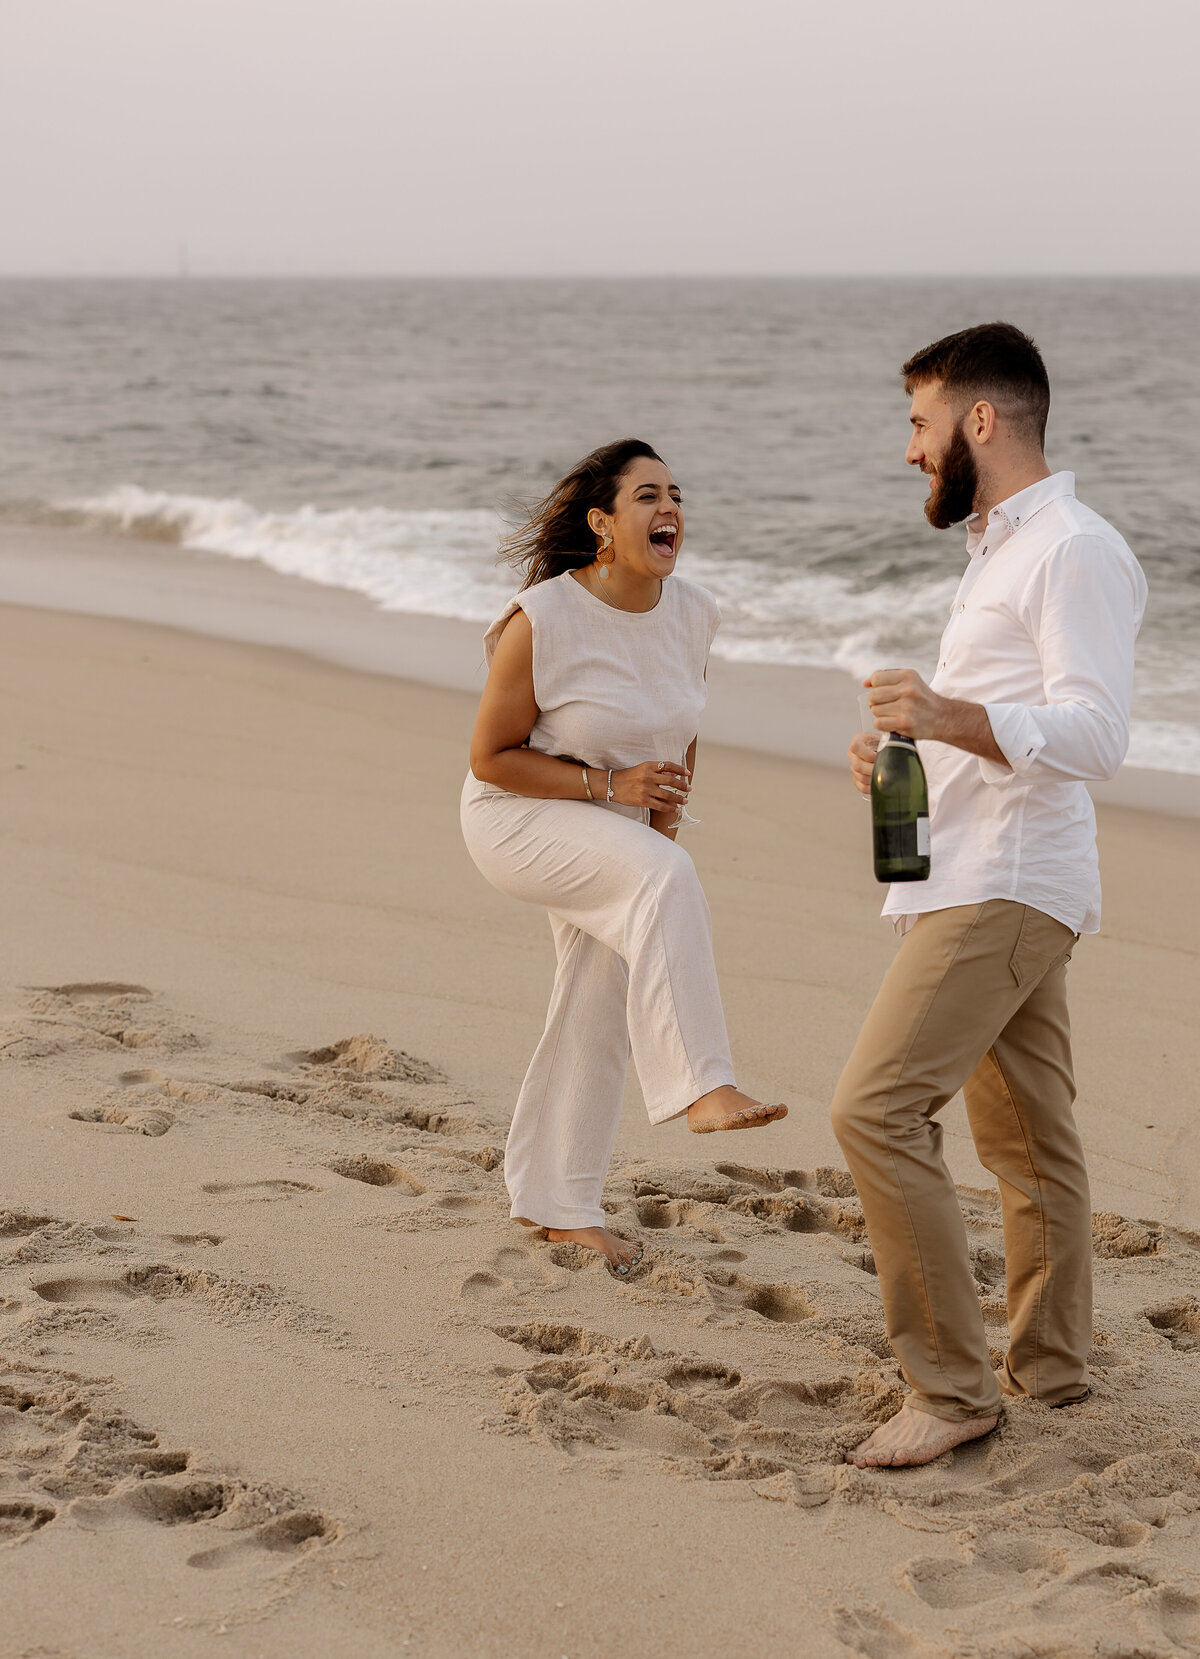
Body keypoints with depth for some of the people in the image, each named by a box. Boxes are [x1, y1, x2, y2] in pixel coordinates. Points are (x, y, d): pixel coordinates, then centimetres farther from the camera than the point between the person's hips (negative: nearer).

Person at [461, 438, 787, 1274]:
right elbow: (491, 757, -18)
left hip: (619, 833, 7)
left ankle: (556, 1202, 23)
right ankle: (703, 1087, -38)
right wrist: (609, 785, -25)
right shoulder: (542, 621, -24)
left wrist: (668, 811, -1)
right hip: (520, 819, -7)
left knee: (597, 1013, 9)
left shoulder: (692, 614, -5)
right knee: (666, 881, -33)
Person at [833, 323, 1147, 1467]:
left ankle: (951, 1383, -12)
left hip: (1006, 890, -11)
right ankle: (1049, 1367, 24)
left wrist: (951, 715, -33)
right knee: (1025, 1136, 15)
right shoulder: (999, 548, 21)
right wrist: (907, 741, 12)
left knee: (876, 1109, -18)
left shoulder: (1072, 550, -12)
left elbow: (1094, 734, -22)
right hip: (976, 886, 11)